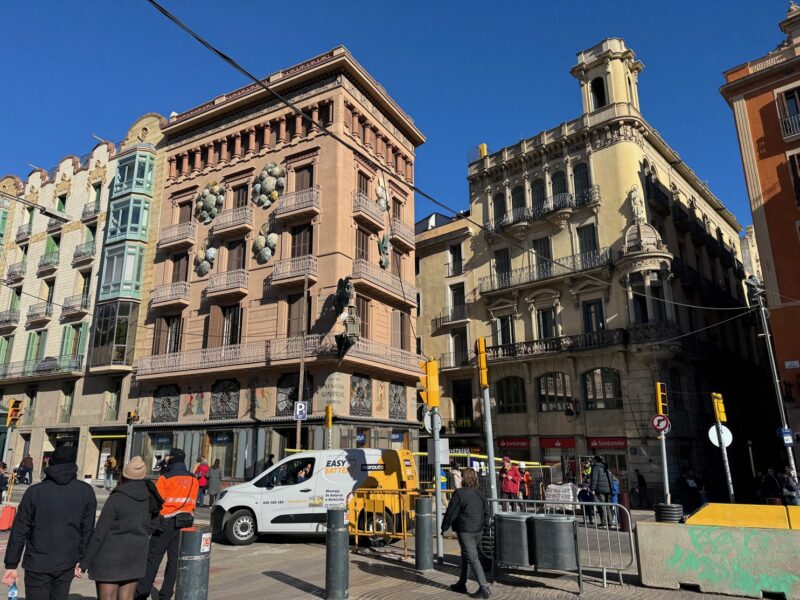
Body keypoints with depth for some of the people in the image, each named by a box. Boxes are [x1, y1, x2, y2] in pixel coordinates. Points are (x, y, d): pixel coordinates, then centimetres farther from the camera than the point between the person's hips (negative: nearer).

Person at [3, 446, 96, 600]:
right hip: (67, 564, 2)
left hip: (38, 564, -2)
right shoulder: (86, 492, -4)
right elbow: (87, 530, -1)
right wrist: (81, 560, 9)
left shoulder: (34, 491, -7)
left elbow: (19, 531, -5)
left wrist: (11, 565, 3)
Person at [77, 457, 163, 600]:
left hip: (111, 557, -5)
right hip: (135, 556, 5)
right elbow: (153, 523, 9)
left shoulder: (115, 499, -19)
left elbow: (99, 534, -15)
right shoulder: (150, 495, -3)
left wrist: (84, 563, -6)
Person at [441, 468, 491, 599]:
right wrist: (482, 525, 24)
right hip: (478, 531, 7)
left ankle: (484, 588, -9)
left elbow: (451, 513, -11)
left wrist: (444, 528, 0)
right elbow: (487, 512, 11)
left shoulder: (459, 493, -14)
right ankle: (461, 584, 31)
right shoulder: (480, 494, 6)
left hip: (465, 531, -7)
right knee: (466, 556, 20)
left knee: (472, 558, -4)